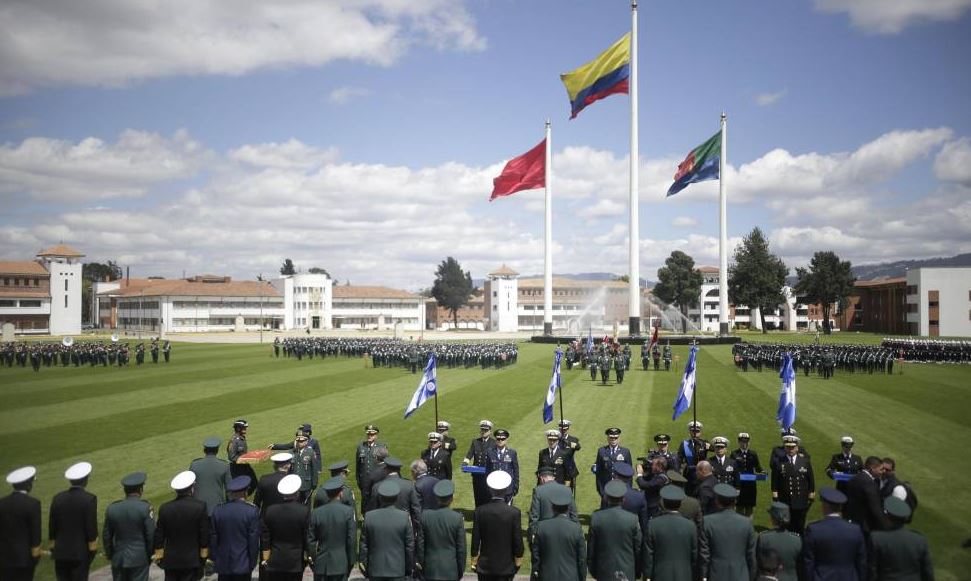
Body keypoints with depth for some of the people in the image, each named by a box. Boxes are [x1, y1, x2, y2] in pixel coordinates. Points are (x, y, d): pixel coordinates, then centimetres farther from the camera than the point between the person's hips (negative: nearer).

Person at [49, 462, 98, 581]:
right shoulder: (89, 499, -12)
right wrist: (93, 550, -3)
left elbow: (52, 527, 5)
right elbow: (91, 528, -12)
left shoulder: (58, 498, 1)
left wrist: (53, 549, 15)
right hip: (81, 553, -4)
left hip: (61, 553, 4)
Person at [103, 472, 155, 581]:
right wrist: (150, 556, 4)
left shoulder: (112, 508, -1)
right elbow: (151, 535, -10)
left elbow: (106, 535, 6)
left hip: (118, 558, 4)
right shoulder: (145, 508, -13)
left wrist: (109, 554, 20)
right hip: (139, 558, -4)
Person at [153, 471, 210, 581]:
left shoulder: (164, 508, -7)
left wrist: (158, 554, 13)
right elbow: (204, 534, -8)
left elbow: (158, 536, 0)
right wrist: (204, 556, 3)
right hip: (191, 560, -2)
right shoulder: (200, 506, -14)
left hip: (170, 559, 2)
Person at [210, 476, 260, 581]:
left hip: (223, 564, 3)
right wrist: (252, 563, 2)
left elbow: (213, 538, 3)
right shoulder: (252, 511, -12)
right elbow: (254, 540, -9)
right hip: (243, 564, -3)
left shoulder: (217, 510, -3)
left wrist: (214, 559, 14)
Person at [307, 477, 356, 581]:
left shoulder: (316, 513, -2)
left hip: (320, 564, 2)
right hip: (341, 564, -2)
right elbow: (352, 539, -8)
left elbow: (310, 540, 3)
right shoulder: (348, 511, -9)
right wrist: (351, 561, 3)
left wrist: (313, 560, 15)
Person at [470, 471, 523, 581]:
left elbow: (475, 539, -5)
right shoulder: (514, 512, -14)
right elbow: (518, 540, -8)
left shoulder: (480, 511, -11)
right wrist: (518, 562, 6)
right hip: (506, 566, -1)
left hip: (485, 565, 1)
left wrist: (474, 561, 7)